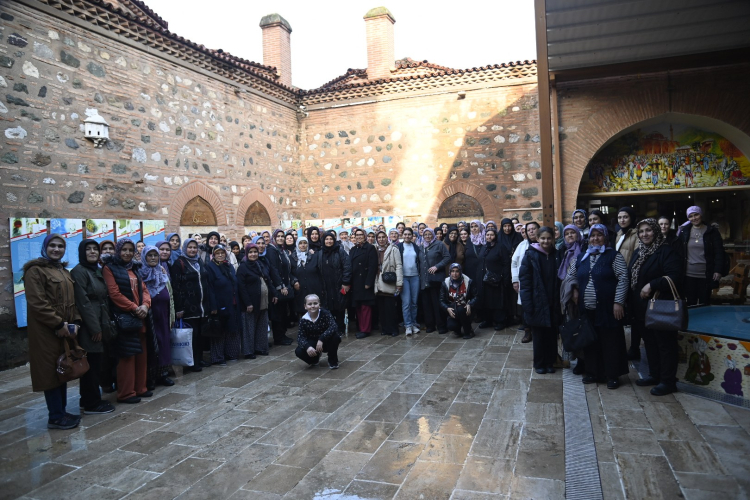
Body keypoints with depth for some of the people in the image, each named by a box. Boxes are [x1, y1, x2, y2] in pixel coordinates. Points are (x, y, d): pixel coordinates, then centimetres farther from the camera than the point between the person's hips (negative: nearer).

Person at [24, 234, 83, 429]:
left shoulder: (64, 271, 17)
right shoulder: (35, 270, -9)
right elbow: (37, 303, -17)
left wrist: (75, 322, 1)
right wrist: (58, 324, -17)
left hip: (65, 329, 8)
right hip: (46, 331, -8)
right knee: (51, 371, -2)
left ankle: (61, 412, 22)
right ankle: (55, 417, 6)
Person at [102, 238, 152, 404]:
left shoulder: (135, 268, 17)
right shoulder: (109, 268, -2)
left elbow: (144, 289, 10)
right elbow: (114, 293, -12)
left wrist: (145, 305, -10)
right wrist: (134, 308, -16)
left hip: (140, 317, 6)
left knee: (142, 354, 9)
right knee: (127, 355, -5)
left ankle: (140, 388, 19)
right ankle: (126, 393, 3)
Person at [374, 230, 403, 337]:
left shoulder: (393, 249, 0)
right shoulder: (375, 250, 12)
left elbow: (398, 266, -5)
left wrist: (399, 283, -12)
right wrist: (374, 283, 6)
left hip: (389, 283, -4)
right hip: (378, 283, 4)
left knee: (390, 307, -4)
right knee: (381, 307, 5)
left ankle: (393, 329, 7)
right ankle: (384, 328, 15)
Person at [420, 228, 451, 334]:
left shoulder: (439, 245, 0)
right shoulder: (421, 247, 17)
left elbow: (447, 257, -7)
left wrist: (437, 266, -15)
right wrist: (420, 272, 11)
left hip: (436, 279, -5)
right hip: (424, 280, 6)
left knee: (437, 303, -5)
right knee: (426, 303, 6)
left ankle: (441, 326, 3)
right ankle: (430, 325, 15)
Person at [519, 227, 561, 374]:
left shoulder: (556, 255, 5)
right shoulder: (531, 255, -6)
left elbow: (559, 280, 7)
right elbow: (524, 280, -9)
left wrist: (559, 300, -1)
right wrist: (527, 304, -14)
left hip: (553, 303, 3)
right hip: (537, 303, -3)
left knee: (552, 334, 9)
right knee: (538, 335, 7)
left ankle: (550, 362, 25)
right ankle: (539, 364, 21)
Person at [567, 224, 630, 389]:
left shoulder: (614, 255, -3)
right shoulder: (581, 257, 12)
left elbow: (623, 279, -9)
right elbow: (570, 275, 24)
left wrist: (618, 302, -15)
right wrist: (575, 289, 7)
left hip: (608, 309, -5)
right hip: (587, 309, 5)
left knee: (611, 342, 2)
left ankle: (612, 375, 13)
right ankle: (593, 372, 24)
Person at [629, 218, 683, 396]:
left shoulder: (666, 252, -11)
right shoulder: (638, 253, 13)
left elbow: (675, 277, -22)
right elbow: (631, 277, 17)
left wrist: (652, 285, -26)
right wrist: (631, 304, 10)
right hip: (641, 308, 8)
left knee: (665, 344, 1)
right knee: (649, 342, 16)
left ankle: (668, 381, 10)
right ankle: (654, 375, 28)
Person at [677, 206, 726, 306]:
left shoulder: (712, 231, 0)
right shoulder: (684, 231, 4)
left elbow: (719, 252, -2)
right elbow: (679, 251, 6)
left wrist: (718, 270, -8)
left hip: (706, 275, -1)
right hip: (689, 275, 1)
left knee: (704, 304, 7)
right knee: (690, 303, 7)